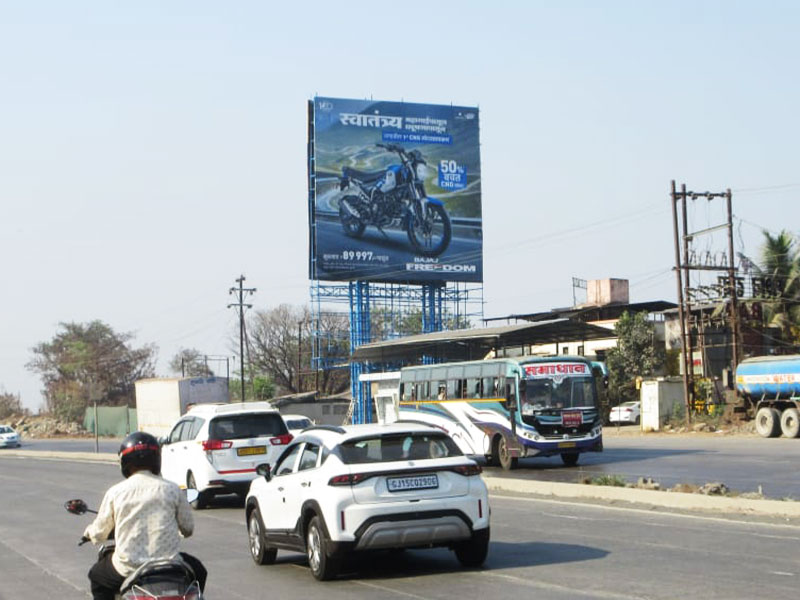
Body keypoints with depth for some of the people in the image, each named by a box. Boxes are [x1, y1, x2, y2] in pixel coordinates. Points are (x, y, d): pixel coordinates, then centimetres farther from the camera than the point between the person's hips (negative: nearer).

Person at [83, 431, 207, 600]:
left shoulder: (115, 492, -3)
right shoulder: (171, 490, -2)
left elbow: (99, 534, 7)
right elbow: (188, 529, 8)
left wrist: (89, 532, 31)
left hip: (127, 570, 0)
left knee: (96, 576, 30)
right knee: (198, 571, 30)